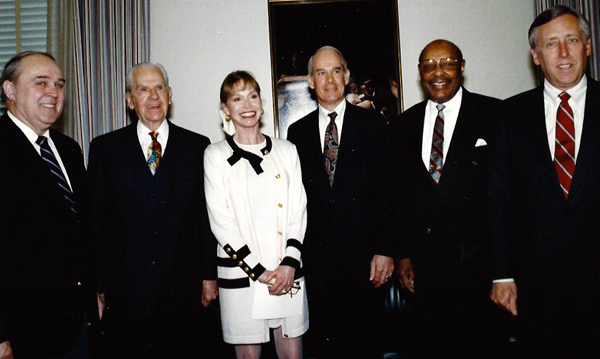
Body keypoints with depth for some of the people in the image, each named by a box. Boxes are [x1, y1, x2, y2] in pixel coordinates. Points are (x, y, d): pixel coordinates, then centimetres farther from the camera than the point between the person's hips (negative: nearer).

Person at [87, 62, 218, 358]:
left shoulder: (197, 146, 4)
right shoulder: (105, 148, 4)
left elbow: (206, 215, 4)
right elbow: (95, 220, 3)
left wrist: (209, 275, 4)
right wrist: (96, 284, 1)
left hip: (182, 289, 0)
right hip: (124, 288, 0)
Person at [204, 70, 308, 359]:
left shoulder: (286, 151, 10)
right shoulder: (216, 155, 2)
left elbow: (298, 213, 6)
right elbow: (221, 223, -5)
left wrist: (290, 264, -8)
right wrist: (259, 271, -11)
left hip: (288, 275, 2)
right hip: (241, 275, -2)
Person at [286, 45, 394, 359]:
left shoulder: (371, 123, 3)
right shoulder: (298, 131, 9)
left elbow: (385, 189, -2)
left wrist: (384, 250, -8)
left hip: (362, 252, -2)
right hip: (317, 256, 2)